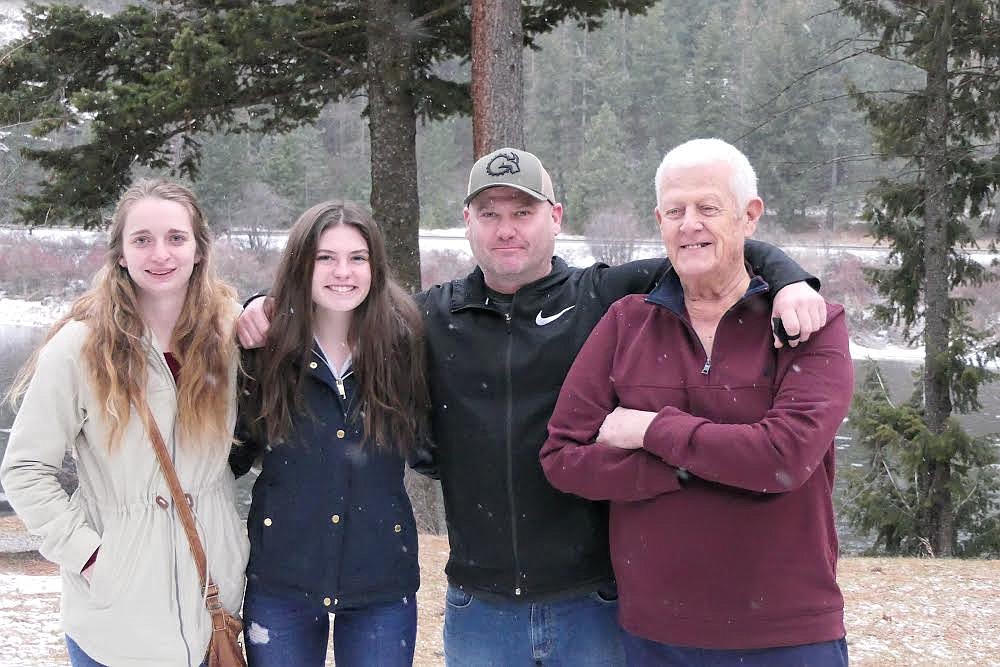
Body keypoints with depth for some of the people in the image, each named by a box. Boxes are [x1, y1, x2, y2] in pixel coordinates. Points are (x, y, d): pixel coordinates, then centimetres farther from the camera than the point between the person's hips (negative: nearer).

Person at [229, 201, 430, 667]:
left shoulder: (404, 341, -4)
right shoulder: (266, 346, -5)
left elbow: (429, 447, 7)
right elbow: (232, 455, 3)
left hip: (382, 586, 0)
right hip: (280, 582, 0)